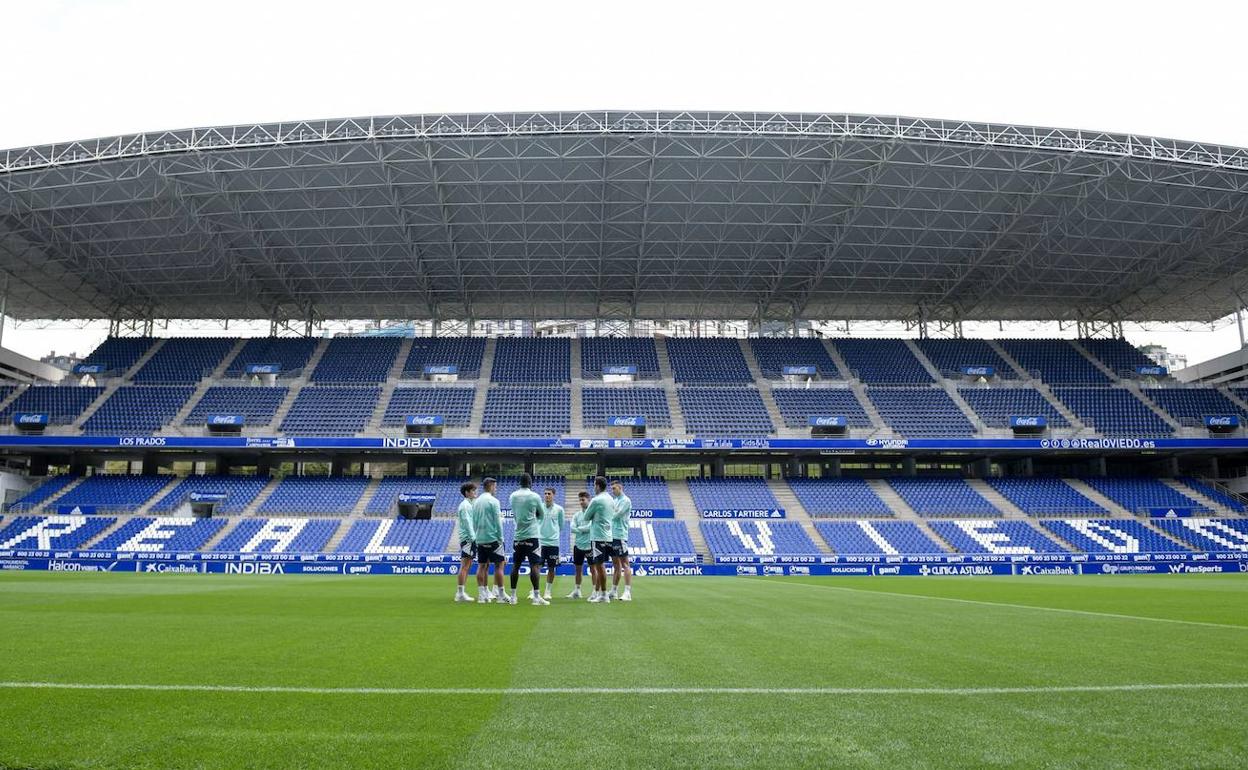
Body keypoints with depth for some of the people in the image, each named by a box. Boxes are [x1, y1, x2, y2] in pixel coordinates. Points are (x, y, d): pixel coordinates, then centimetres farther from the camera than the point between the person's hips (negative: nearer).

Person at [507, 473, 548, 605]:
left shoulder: (513, 496, 6)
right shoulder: (534, 496, -5)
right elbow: (541, 515, 8)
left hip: (518, 535, 4)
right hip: (532, 535, -4)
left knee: (515, 566, 9)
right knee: (534, 565, -5)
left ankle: (513, 596, 12)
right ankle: (536, 596, -10)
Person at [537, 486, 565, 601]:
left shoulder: (559, 509, 2)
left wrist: (555, 533, 9)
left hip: (553, 542, 1)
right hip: (540, 541, -1)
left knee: (551, 568, 5)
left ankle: (548, 592, 16)